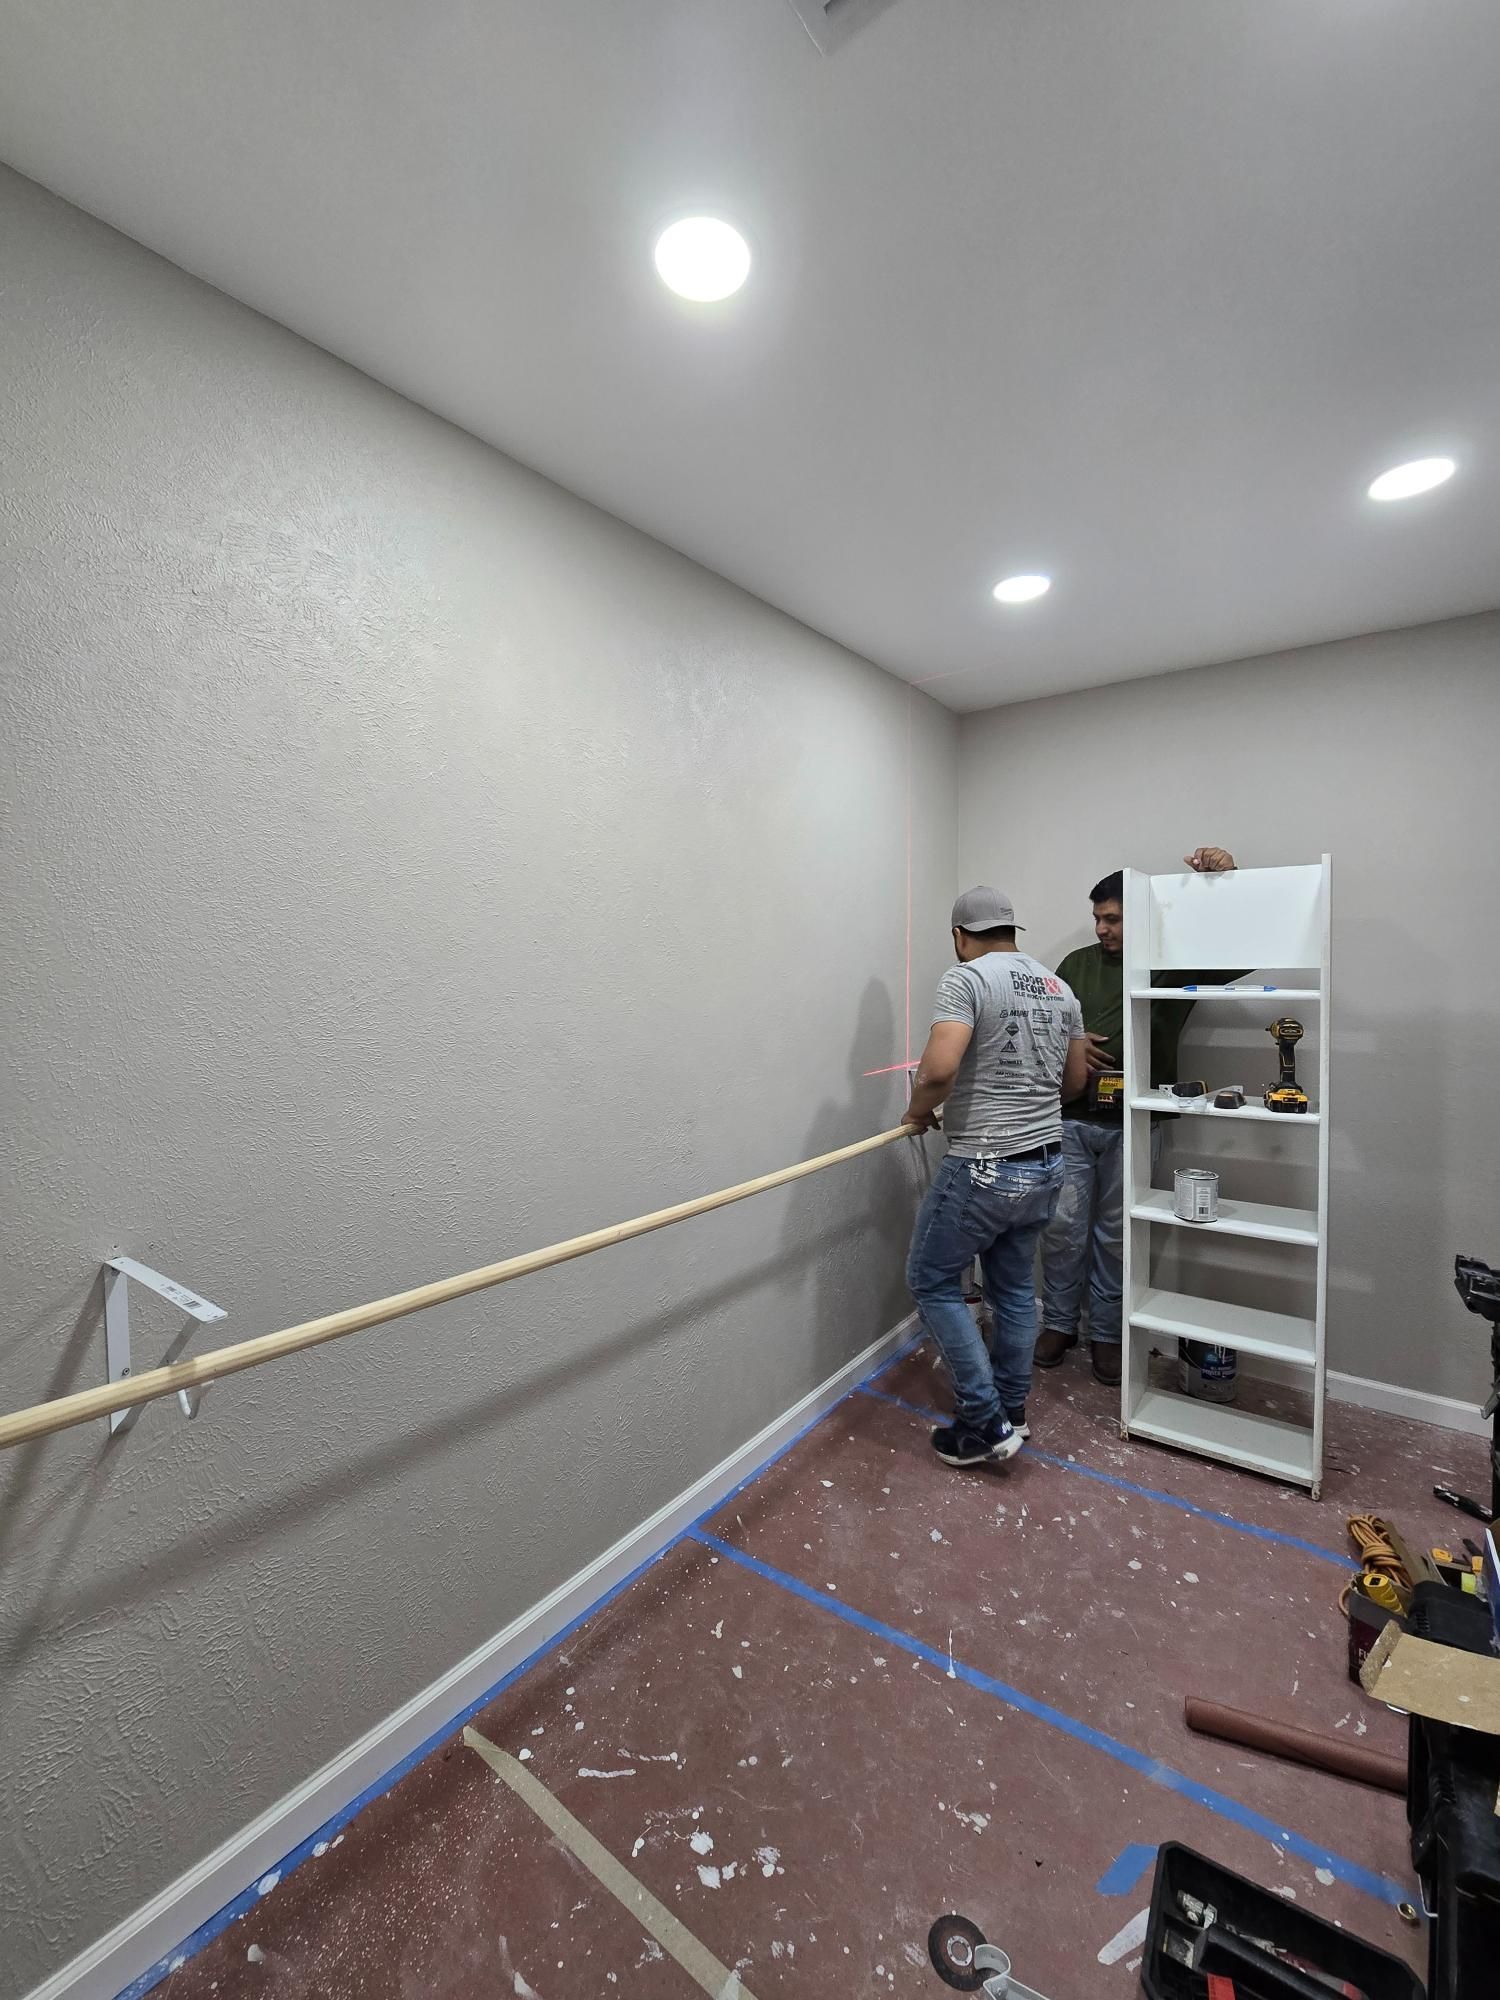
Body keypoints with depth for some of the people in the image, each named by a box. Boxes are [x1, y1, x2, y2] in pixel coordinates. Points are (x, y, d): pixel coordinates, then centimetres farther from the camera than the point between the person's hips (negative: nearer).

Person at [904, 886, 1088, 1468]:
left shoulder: (967, 978, -15)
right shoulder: (1059, 988, 9)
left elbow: (938, 1069, -27)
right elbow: (1074, 1081, 17)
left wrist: (917, 1112, -7)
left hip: (985, 1170, -8)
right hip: (1045, 1165, 8)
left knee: (932, 1281, 9)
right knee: (1015, 1288, 20)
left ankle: (986, 1424, 14)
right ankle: (1011, 1411, 35)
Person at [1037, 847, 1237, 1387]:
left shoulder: (1173, 963, -1)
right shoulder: (1078, 963, 7)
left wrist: (1225, 876, -19)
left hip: (1130, 1125, -1)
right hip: (1072, 1119, 2)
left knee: (1115, 1234, 9)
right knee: (1064, 1226, 6)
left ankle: (1105, 1334, 26)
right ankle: (1059, 1324, 24)